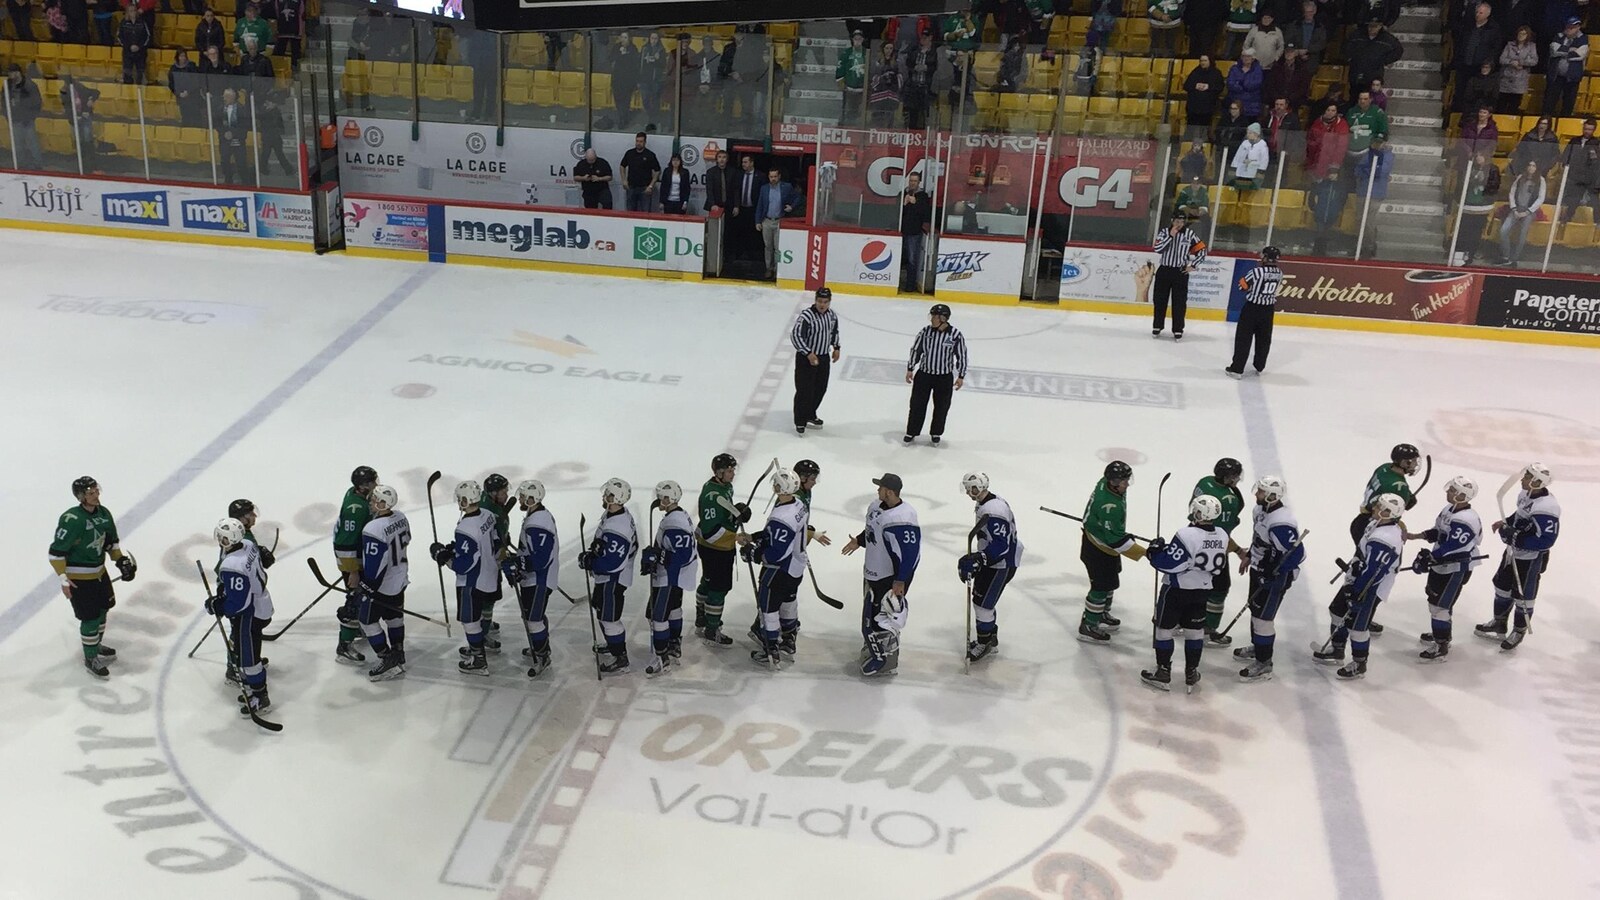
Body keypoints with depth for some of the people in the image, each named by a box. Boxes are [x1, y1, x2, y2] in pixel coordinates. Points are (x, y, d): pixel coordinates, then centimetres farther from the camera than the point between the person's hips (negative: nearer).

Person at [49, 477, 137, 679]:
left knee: (102, 609, 21)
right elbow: (56, 552, -22)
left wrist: (121, 560, 4)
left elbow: (112, 541, 14)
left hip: (99, 571, 8)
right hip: (78, 577, -8)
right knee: (90, 617, -2)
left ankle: (96, 646, 44)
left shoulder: (104, 513, -1)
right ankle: (90, 659, 14)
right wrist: (63, 580, -22)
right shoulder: (71, 520, -25)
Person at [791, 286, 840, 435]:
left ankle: (810, 415, 34)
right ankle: (800, 422, 8)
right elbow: (795, 335, -24)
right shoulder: (806, 316, -22)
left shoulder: (832, 315, 0)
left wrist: (836, 347, 12)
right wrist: (809, 353, -25)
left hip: (824, 357, 7)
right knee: (804, 390, -4)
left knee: (820, 389, 16)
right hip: (806, 358, -7)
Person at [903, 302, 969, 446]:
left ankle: (936, 433, 30)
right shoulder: (926, 331, -9)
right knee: (917, 404, 7)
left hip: (944, 378, -1)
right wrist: (910, 369, 1)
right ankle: (911, 432, 23)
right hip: (924, 374, 1)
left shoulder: (955, 335, -14)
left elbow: (961, 356, -5)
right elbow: (916, 349, 1)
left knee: (941, 407, 11)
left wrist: (961, 376, -5)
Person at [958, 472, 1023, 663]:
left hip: (1002, 564, -10)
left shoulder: (993, 511, -28)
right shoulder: (986, 504, 6)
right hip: (990, 561, 10)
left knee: (983, 603, -4)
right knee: (980, 598, 18)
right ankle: (991, 639, 33)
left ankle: (984, 644, 12)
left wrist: (976, 560, -36)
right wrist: (976, 558, 24)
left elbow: (1000, 546, -32)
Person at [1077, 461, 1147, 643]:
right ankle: (1087, 627, 14)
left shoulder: (1106, 483, -9)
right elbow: (1116, 540, -33)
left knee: (1110, 582, 25)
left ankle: (1102, 614, 46)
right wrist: (1144, 553, -31)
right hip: (1097, 549, -10)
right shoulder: (1110, 506, -37)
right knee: (1101, 586, 0)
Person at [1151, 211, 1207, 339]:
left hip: (1181, 272, -1)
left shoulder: (1190, 235, -3)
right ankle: (1157, 327, 21)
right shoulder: (1164, 232, -2)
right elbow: (1158, 249, -15)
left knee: (1179, 302, 1)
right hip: (1164, 270, 1)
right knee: (1160, 300, 8)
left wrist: (1192, 265, -1)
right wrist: (1170, 236, -19)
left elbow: (1202, 250, 3)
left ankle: (1178, 330, 9)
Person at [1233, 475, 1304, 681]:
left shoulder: (1281, 524, -32)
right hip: (1259, 570, 10)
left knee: (1263, 617, -2)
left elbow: (1297, 553, -30)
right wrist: (1249, 557, 20)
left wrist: (1273, 575, -25)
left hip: (1274, 578, -10)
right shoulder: (1260, 509, -2)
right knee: (1255, 609, 24)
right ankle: (1257, 647, 45)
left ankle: (1263, 665, 10)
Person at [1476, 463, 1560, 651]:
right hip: (1514, 551, 9)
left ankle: (1520, 630, 30)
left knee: (1523, 596, 8)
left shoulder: (1546, 509, -32)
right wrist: (1506, 522, 2)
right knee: (1502, 586, 21)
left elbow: (1545, 540, -32)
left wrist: (1515, 538, -30)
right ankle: (1499, 623, 40)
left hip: (1531, 559, -9)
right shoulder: (1526, 493, -4)